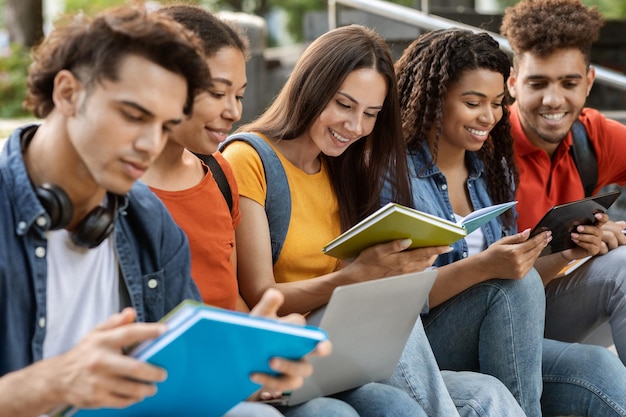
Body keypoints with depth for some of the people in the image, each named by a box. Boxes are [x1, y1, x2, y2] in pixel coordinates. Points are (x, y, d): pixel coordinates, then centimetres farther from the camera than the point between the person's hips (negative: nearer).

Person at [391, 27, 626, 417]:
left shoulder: (495, 170, 11)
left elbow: (518, 273, 15)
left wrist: (565, 251, -5)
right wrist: (482, 267, -28)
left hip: (494, 341, 5)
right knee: (515, 285, -30)